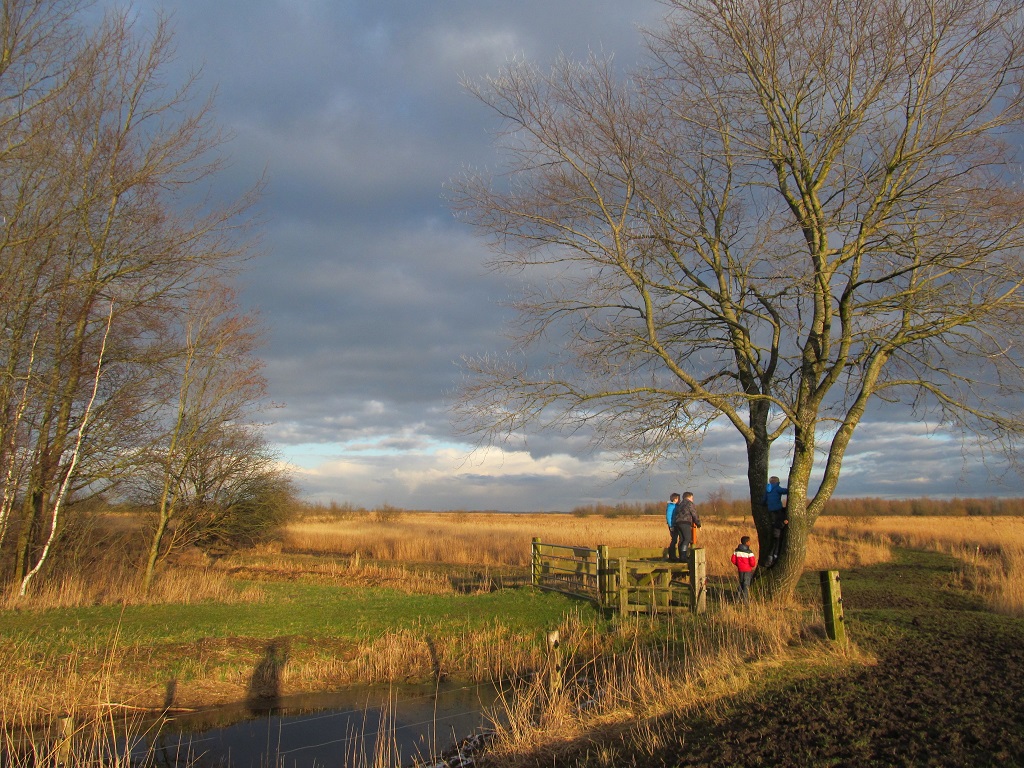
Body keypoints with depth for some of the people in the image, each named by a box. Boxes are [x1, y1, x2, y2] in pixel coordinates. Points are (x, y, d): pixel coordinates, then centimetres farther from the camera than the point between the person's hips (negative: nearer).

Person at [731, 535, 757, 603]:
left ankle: (740, 598, 22)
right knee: (746, 584, 1)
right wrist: (754, 565, 5)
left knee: (741, 583, 19)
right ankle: (745, 600, 3)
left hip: (740, 569, 5)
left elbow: (733, 560, 3)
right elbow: (752, 563, -18)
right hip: (747, 570, -5)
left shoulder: (737, 550, 0)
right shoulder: (749, 552, -17)